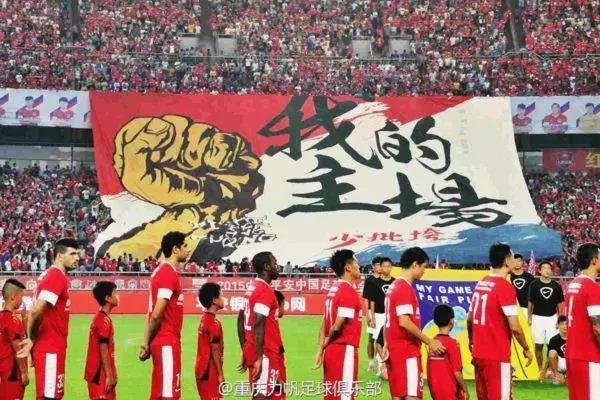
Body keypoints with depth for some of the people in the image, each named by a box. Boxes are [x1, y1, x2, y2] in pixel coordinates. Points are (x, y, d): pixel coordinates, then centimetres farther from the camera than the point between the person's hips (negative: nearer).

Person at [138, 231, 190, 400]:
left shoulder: (160, 271, 14)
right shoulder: (170, 273, -15)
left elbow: (152, 314, 13)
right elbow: (156, 315, -20)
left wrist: (147, 343, 12)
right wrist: (148, 342, -5)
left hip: (160, 342, 10)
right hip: (168, 343, -10)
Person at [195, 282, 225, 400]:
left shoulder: (204, 319, 11)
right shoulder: (214, 322, -17)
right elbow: (215, 351, -18)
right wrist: (221, 375, -15)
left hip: (202, 368, 9)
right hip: (210, 371, -9)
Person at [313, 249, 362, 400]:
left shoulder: (333, 289, 12)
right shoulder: (349, 291, -15)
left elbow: (324, 322, 10)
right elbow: (338, 325, -18)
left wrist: (321, 349, 9)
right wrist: (327, 341, 0)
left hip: (331, 350, 9)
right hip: (345, 350, -9)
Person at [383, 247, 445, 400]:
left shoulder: (394, 286, 15)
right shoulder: (405, 288, -14)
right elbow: (404, 322, -22)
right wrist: (429, 341, -16)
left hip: (395, 350, 10)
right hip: (407, 352, -10)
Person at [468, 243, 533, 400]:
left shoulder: (480, 284, 10)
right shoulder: (505, 287, -14)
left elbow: (469, 319, 18)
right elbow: (514, 327, -17)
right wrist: (526, 349, -3)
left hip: (479, 354, 8)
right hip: (497, 356, -8)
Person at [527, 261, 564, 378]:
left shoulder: (556, 286, 1)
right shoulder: (534, 284, -3)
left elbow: (559, 304, 7)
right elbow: (530, 302, 3)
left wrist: (559, 319, 3)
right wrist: (529, 317, 1)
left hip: (552, 318, 1)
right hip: (538, 317, -1)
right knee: (539, 345, 5)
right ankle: (540, 370, 13)